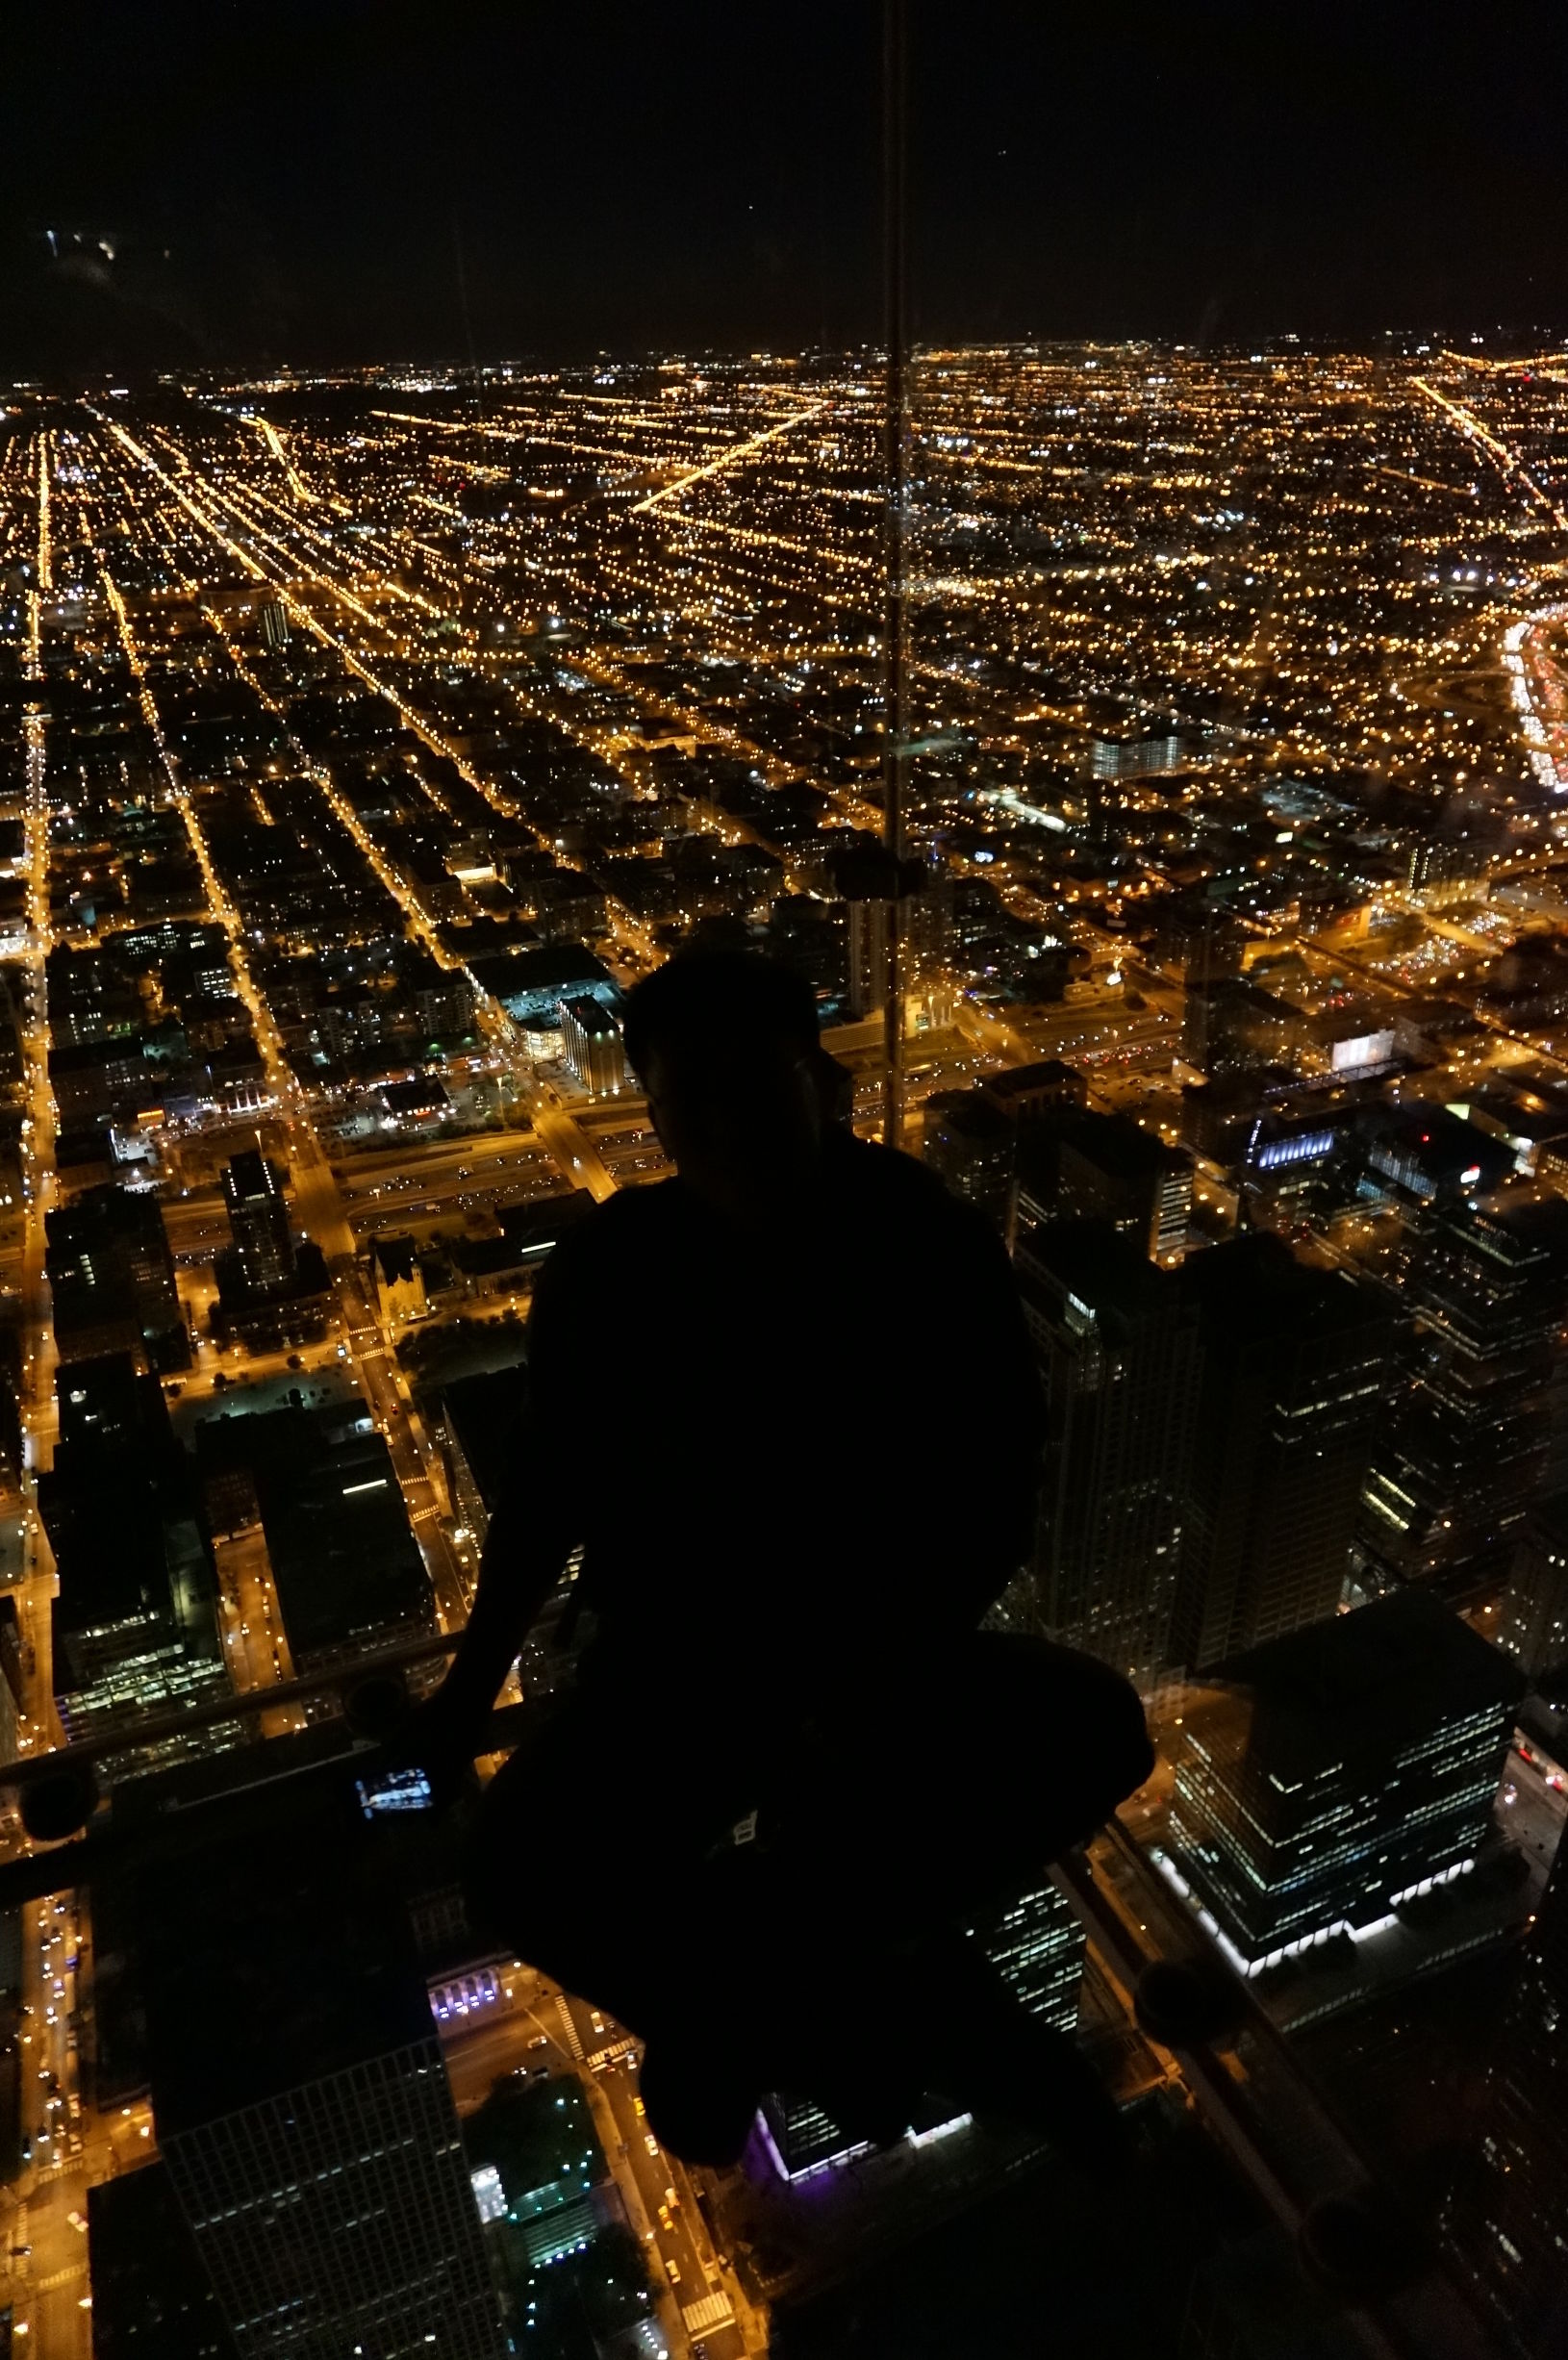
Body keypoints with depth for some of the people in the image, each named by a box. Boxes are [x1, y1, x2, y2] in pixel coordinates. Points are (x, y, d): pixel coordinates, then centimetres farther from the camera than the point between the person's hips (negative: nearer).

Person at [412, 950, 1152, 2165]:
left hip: (882, 1644, 1)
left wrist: (869, 1690, -22)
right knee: (524, 1877, -25)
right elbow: (551, 1485, 1)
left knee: (1096, 1730, -25)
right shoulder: (613, 1263, -14)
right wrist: (476, 1680, 0)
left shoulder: (938, 1247, -16)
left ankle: (732, 1994, -4)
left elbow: (991, 1506, -11)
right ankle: (893, 2010, -1)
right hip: (675, 1657, 0)